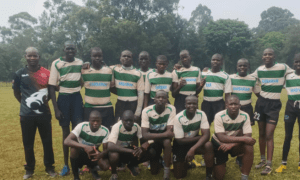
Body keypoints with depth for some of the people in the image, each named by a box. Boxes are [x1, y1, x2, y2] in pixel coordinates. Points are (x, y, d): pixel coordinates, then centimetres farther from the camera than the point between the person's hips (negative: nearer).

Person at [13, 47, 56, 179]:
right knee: (28, 143, 10)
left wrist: (46, 99, -3)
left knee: (47, 142, 7)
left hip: (44, 114, 0)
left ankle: (49, 167, 24)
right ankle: (29, 169, 28)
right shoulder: (19, 73, -1)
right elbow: (16, 93, 10)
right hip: (26, 115, 0)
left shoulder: (46, 73, 0)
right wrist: (26, 104, 5)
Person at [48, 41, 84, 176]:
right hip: (63, 99, -2)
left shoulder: (80, 63, 3)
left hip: (77, 98, 2)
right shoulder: (56, 63, -7)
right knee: (66, 132, 7)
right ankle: (66, 165, 21)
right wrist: (56, 109, -11)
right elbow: (52, 87, -7)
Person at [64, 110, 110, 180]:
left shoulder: (105, 131, -19)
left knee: (105, 166, -27)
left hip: (94, 154, 1)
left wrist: (101, 154, -43)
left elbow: (106, 149, -18)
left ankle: (92, 167, 12)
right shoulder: (82, 126, -26)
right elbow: (66, 141, -36)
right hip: (80, 153, -1)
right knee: (74, 147, -35)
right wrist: (85, 147, -50)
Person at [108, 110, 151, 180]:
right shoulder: (117, 127, -28)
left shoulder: (136, 126, -15)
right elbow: (110, 146, -40)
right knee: (114, 155, -39)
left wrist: (141, 148, -37)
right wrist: (130, 150, -45)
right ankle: (114, 173, -2)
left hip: (130, 151, 4)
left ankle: (132, 165, 13)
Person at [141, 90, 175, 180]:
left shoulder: (171, 109, -23)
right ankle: (157, 159, 34)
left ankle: (167, 171, -15)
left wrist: (146, 144, -30)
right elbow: (145, 135, -27)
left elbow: (169, 132, -27)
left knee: (167, 142, -37)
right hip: (152, 139, 1)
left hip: (165, 138, 0)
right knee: (154, 171, -1)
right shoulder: (146, 111, -23)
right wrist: (165, 134, -38)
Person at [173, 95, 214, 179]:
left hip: (195, 141, 2)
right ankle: (185, 162, 31)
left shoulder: (201, 114, -18)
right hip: (181, 144, -1)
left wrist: (193, 149, -36)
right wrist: (200, 137, -19)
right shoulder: (178, 118, -24)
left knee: (209, 145, -32)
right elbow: (180, 141, -19)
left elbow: (206, 135, -24)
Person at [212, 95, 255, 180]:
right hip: (219, 144, -2)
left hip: (235, 144, 2)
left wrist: (231, 144, -37)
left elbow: (248, 136, -22)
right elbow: (221, 138, -32)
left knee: (249, 147, -30)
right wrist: (243, 139, -39)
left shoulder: (245, 116, -16)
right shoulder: (219, 116, -23)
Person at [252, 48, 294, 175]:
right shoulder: (259, 70, 4)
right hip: (261, 103, 4)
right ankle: (263, 160, 26)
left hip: (274, 105, -4)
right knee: (261, 134, 11)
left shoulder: (283, 67, -8)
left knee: (269, 135, -7)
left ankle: (269, 165, 3)